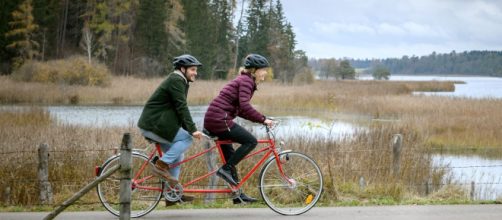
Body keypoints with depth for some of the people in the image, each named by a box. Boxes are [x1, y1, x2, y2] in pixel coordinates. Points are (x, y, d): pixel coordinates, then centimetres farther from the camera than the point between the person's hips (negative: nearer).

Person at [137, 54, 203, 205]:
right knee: (187, 138, -16)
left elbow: (180, 109, 20)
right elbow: (182, 107, -22)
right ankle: (161, 165, -13)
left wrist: (190, 129, 14)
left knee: (177, 156, 11)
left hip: (154, 125, 10)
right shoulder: (176, 80, -15)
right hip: (153, 125, -10)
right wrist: (192, 130, -25)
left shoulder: (180, 81, 17)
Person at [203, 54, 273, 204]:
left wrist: (260, 119, 15)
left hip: (212, 120, 11)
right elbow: (244, 106, -23)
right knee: (251, 141, -12)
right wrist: (263, 119, -19)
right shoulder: (246, 80, -9)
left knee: (230, 156, 14)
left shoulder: (244, 80, 22)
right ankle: (225, 169, -9)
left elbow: (240, 110, 23)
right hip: (219, 119, -11)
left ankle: (238, 194, 18)